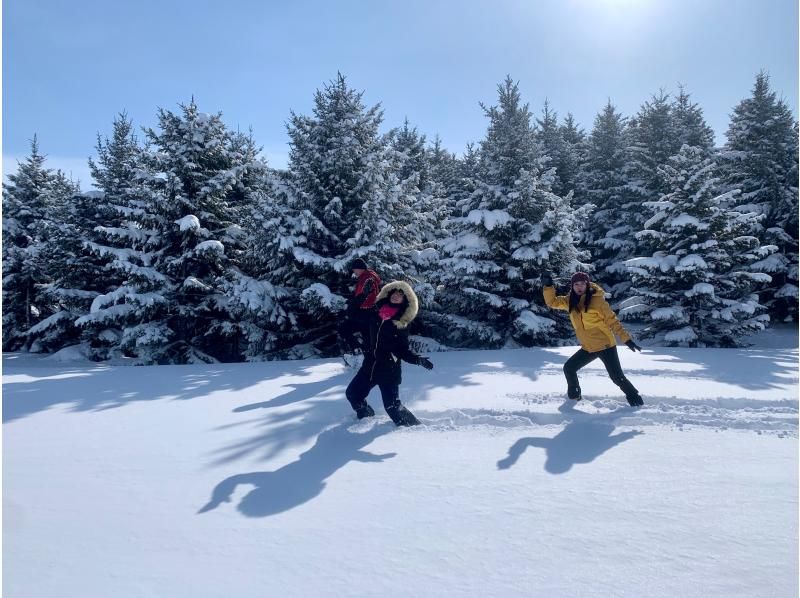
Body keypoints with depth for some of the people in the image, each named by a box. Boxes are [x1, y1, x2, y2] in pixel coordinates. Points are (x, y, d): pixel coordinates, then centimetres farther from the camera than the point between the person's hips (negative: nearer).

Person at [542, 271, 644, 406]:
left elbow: (612, 320, -14)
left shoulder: (596, 300, -15)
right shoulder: (570, 301, 3)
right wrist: (548, 286, -8)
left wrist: (626, 339, -18)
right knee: (569, 368, 11)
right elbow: (552, 302, 9)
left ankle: (635, 399, 15)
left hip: (605, 345, -6)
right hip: (588, 348, 6)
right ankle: (574, 395, 31)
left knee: (617, 377, -7)